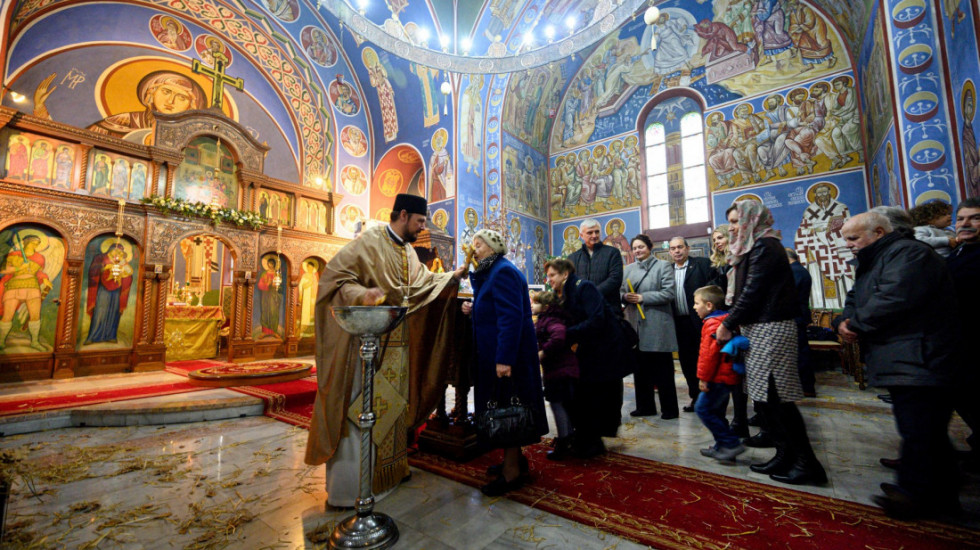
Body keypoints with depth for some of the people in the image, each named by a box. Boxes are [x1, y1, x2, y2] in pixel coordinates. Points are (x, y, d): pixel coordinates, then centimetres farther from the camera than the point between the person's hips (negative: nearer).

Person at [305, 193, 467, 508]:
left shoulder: (407, 251, 14)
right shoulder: (371, 241, -12)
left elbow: (422, 281, 17)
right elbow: (334, 275, -16)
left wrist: (451, 277, 6)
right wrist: (360, 295, -32)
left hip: (398, 343, 9)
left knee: (392, 405, 18)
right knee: (360, 408, -1)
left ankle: (390, 468, 36)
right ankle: (348, 485, 15)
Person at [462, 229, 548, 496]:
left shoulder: (503, 272, -17)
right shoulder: (490, 272, 15)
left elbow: (511, 317, -25)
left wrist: (504, 359, -28)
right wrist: (473, 310, 2)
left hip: (507, 354, -10)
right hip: (495, 353, 10)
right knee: (504, 409, 17)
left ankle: (511, 473, 12)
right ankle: (513, 461, 32)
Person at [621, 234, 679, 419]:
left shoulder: (663, 266, -1)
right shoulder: (629, 269, 14)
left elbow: (668, 293, -11)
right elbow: (621, 292, 13)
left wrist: (642, 297, -17)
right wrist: (626, 297, -10)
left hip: (657, 326, -5)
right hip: (636, 325, 5)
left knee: (662, 369, 4)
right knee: (640, 368, 11)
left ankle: (669, 408, 17)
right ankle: (645, 406, 24)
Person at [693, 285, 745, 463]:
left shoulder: (712, 324, -18)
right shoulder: (725, 319, 14)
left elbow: (709, 353, -24)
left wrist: (703, 377, -19)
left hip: (718, 378, -11)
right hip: (727, 376, 11)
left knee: (703, 408, -5)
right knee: (716, 412, 17)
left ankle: (732, 444, -1)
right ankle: (722, 446, 25)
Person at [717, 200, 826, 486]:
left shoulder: (765, 247, -11)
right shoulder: (756, 247, 18)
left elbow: (752, 292, -17)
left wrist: (728, 325, -10)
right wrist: (732, 322, 7)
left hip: (771, 329, -10)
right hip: (759, 328, 10)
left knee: (777, 397, -3)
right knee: (764, 397, 12)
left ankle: (806, 464, 9)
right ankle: (786, 455, 22)